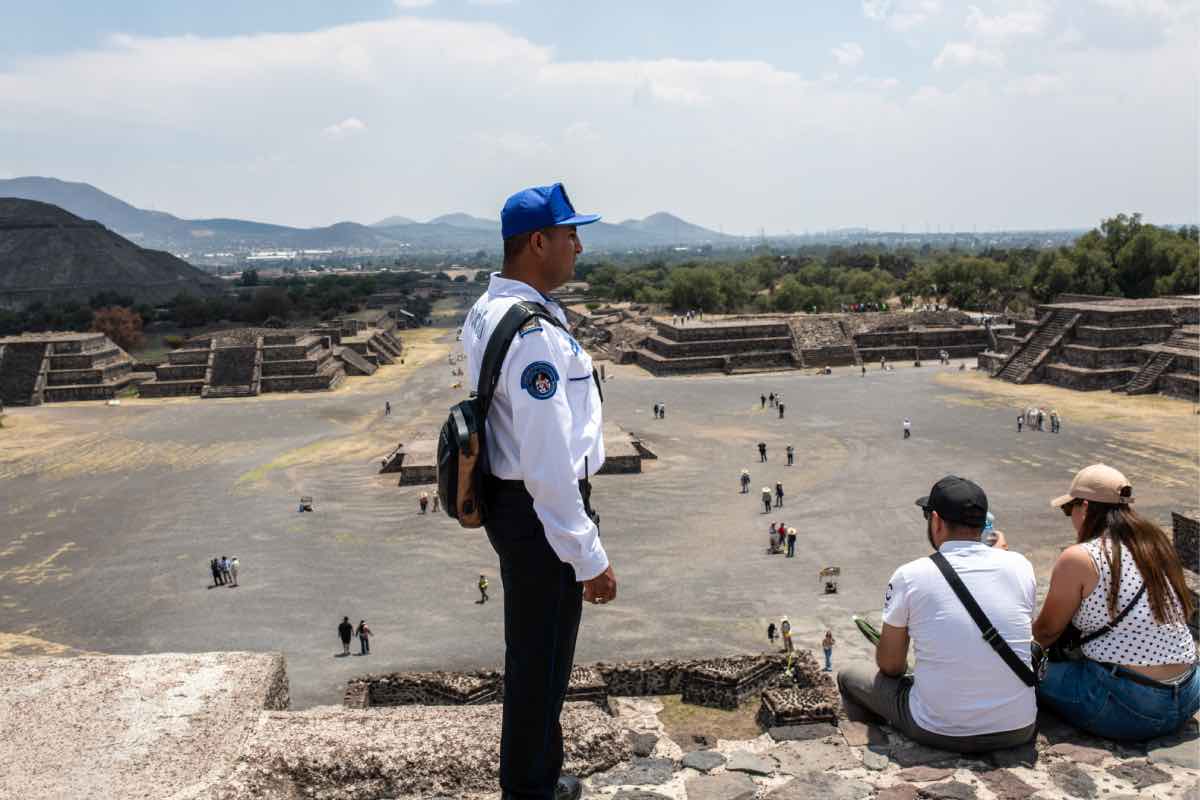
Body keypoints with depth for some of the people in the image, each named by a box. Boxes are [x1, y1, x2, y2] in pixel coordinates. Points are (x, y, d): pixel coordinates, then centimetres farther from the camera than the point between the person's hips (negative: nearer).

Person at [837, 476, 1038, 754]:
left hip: (940, 732, -3)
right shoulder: (1020, 566, -5)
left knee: (849, 675, 18)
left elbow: (889, 665, -1)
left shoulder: (909, 576, -13)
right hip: (1019, 731, 4)